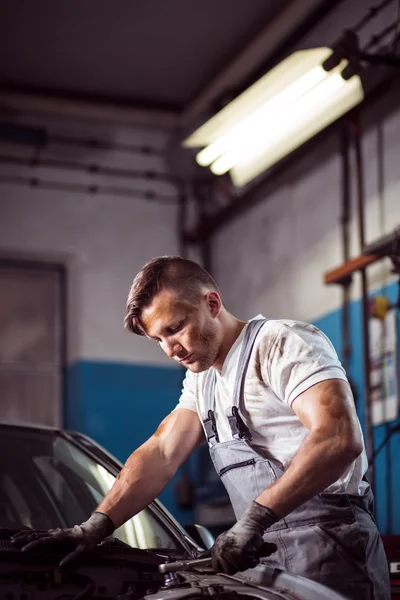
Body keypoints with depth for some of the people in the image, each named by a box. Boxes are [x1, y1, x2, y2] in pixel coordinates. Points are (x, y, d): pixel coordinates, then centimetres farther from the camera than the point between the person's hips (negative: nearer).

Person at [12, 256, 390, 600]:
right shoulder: (202, 379, 20)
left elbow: (339, 440, -25)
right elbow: (161, 455, 15)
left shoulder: (284, 343, -10)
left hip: (324, 544, -8)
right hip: (266, 553, 8)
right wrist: (96, 526, 1)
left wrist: (255, 518, -29)